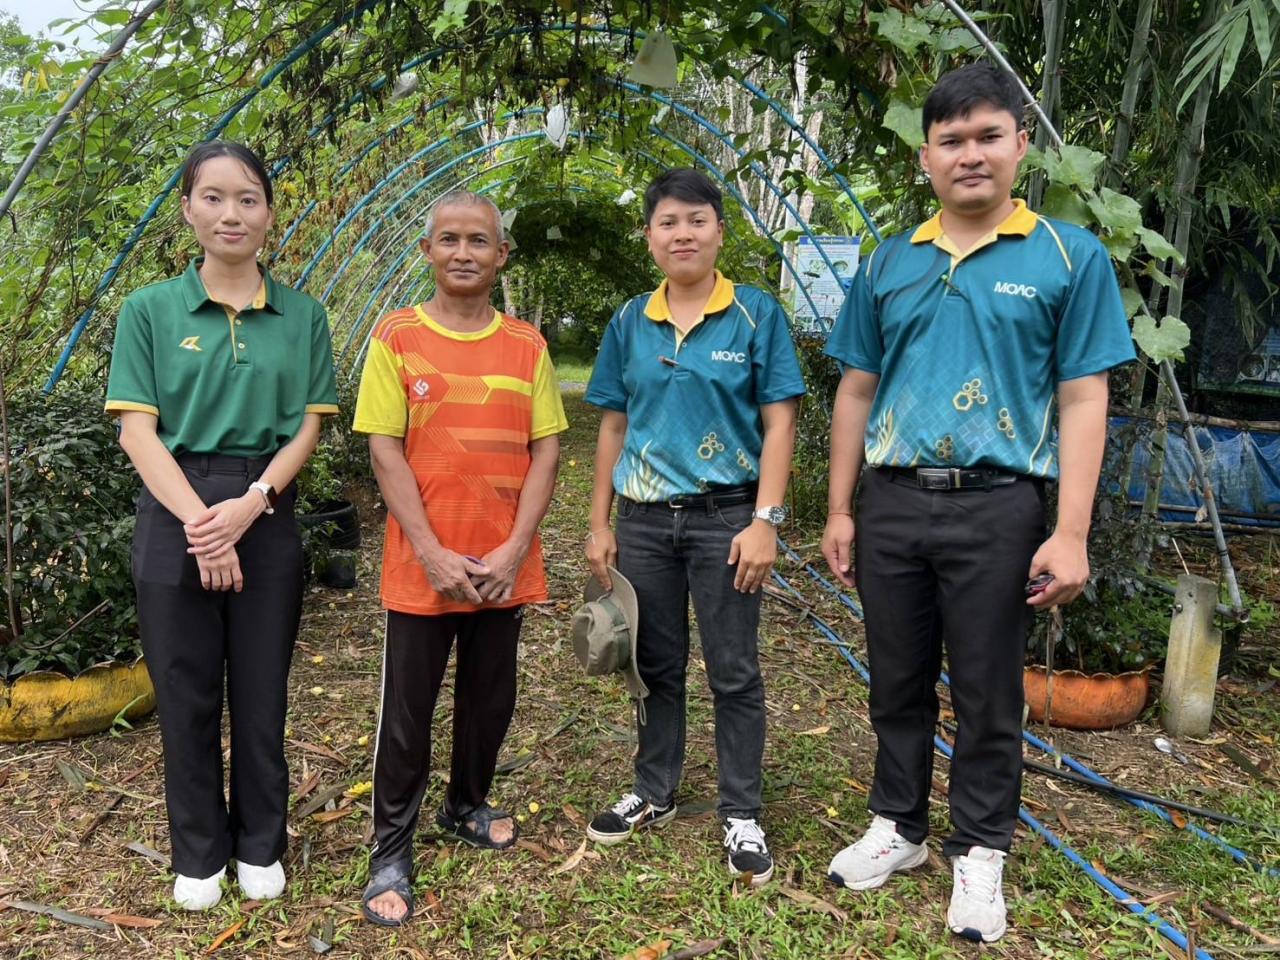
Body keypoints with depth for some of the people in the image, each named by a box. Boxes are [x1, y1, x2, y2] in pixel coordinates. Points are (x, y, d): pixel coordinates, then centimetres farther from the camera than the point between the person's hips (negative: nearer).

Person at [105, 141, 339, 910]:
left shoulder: (303, 315, 4)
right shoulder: (150, 310, 0)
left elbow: (307, 428, 1)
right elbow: (137, 430, -6)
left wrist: (250, 503, -14)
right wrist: (197, 519, -17)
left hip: (268, 517, 1)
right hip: (176, 514, 0)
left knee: (261, 691, 10)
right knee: (187, 693, 9)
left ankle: (260, 845, 28)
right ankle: (198, 853, 27)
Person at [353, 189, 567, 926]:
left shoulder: (527, 345, 4)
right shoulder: (397, 337, -2)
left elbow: (547, 451, 1)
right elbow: (386, 451, -6)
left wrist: (514, 549, -9)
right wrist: (432, 553, -13)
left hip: (505, 569, 3)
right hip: (423, 568, -2)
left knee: (491, 700, 16)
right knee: (407, 714, 6)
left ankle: (468, 807, 38)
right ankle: (392, 855, 20)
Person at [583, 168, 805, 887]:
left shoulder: (756, 314, -3)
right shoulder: (630, 322, 6)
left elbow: (779, 423, -6)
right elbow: (614, 427, 10)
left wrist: (765, 520, -13)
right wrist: (600, 524, 7)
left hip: (725, 517, -3)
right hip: (644, 519, 4)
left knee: (735, 673, 6)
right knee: (657, 666, 16)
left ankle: (742, 815, 21)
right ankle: (655, 793, 34)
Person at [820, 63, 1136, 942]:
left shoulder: (1070, 257, -1)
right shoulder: (889, 265, 8)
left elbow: (1084, 400, -5)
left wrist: (1071, 533, -11)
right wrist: (840, 509, 8)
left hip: (999, 507, -3)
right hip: (893, 503, 3)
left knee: (988, 696, 8)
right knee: (899, 684, 15)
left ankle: (979, 856, 26)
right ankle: (899, 828, 34)